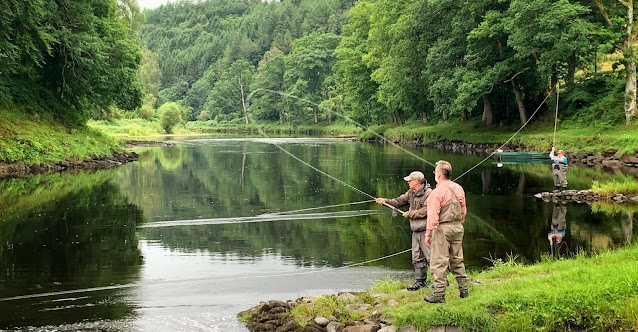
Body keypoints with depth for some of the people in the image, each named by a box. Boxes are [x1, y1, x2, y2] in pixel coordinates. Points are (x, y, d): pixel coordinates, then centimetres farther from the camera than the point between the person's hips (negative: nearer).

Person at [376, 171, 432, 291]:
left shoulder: (428, 193, -14)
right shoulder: (411, 192, 13)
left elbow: (425, 211, -21)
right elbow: (399, 201, 20)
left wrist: (409, 214, -11)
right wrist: (386, 201, 6)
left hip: (425, 230, -8)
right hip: (416, 230, 8)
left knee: (430, 256, -7)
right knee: (417, 257, 10)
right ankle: (420, 281, 18)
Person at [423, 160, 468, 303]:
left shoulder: (437, 192, -16)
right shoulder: (459, 188, 7)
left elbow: (433, 216, -17)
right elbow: (463, 211, 15)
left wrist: (428, 234, -11)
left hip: (442, 229, -7)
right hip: (458, 227, 7)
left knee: (439, 262, -2)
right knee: (457, 260, 17)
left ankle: (439, 294, -1)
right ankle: (463, 289, 21)